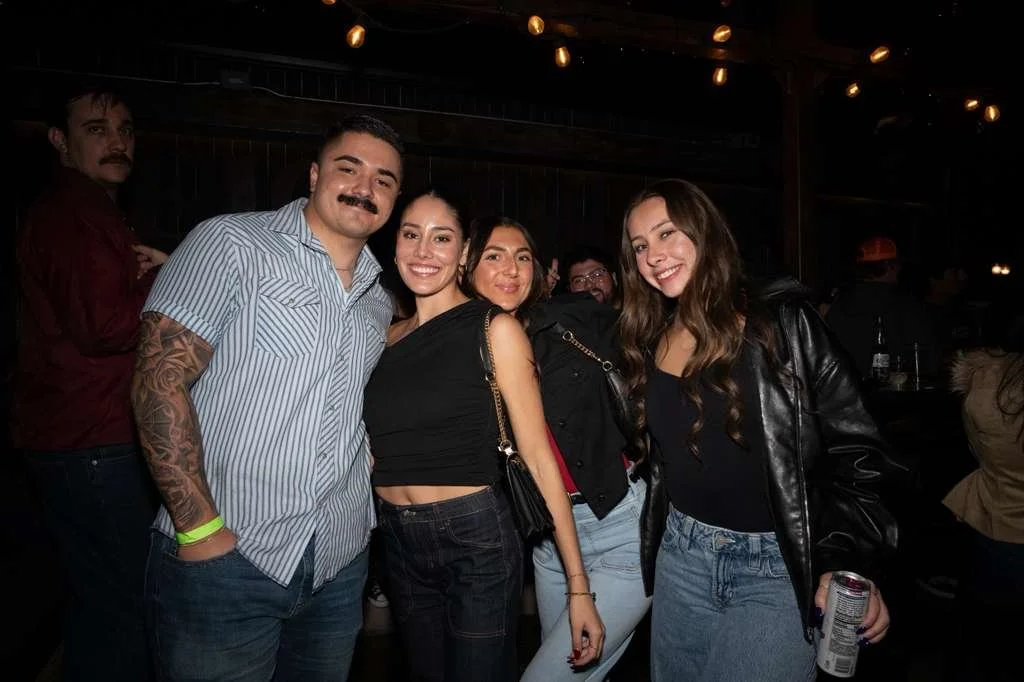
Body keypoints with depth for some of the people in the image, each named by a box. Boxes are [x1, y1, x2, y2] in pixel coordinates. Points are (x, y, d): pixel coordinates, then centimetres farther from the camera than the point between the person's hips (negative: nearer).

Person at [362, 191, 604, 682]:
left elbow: (538, 455, -12)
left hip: (477, 538, -5)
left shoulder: (494, 330, -9)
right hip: (399, 545, 5)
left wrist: (578, 585, -13)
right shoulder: (388, 337, 6)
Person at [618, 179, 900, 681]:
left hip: (777, 567, -5)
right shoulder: (649, 341, 5)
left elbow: (852, 443, -10)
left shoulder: (780, 320, -10)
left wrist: (849, 563, -16)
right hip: (680, 556, 5)